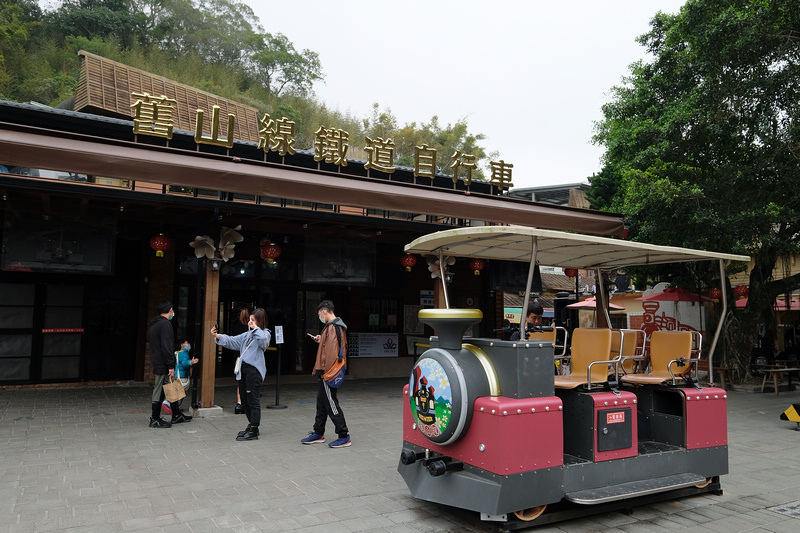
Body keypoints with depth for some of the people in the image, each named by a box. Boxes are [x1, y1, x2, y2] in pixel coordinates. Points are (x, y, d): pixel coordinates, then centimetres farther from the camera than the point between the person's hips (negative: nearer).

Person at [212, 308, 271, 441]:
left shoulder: (265, 334, -2)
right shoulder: (248, 334, 20)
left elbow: (263, 340, -26)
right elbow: (232, 341, 19)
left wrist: (255, 327, -15)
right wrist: (217, 336, 7)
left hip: (254, 369, -8)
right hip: (243, 369, 8)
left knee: (253, 400, -7)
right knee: (244, 400, 14)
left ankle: (253, 431, -2)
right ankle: (251, 425, 29)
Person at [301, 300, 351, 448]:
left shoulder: (333, 327, -17)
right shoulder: (337, 325, 15)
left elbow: (332, 351, -23)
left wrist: (326, 371, -23)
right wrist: (321, 340, 14)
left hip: (329, 371, -11)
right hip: (329, 372, 11)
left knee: (330, 402, -5)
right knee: (322, 402, 16)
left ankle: (344, 436, 2)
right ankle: (318, 433, 26)